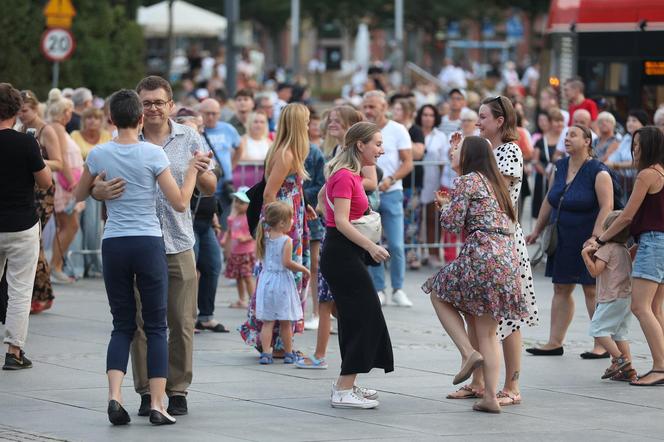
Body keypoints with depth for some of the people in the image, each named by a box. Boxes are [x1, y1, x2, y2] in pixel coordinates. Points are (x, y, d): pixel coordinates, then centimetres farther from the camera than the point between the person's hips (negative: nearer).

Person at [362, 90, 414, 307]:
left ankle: (398, 290, 6)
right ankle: (378, 290, 10)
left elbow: (408, 163, -2)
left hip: (391, 193, -2)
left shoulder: (397, 130, 0)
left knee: (396, 245, -5)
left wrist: (390, 180, -17)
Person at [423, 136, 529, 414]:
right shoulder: (496, 183, 22)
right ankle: (490, 397, 3)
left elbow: (452, 222, -8)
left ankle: (469, 353, -1)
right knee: (488, 332, 10)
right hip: (508, 259, 8)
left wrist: (445, 204, 15)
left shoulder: (467, 181, -4)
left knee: (438, 294, 16)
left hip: (482, 256, -8)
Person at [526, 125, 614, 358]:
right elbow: (549, 200, 17)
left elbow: (606, 207, -20)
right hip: (563, 240, 7)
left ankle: (602, 345, 1)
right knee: (561, 289, 8)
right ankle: (554, 343, 12)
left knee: (592, 290, -5)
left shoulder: (598, 172, -13)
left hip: (587, 240, -7)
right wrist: (537, 229, 17)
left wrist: (595, 237, -27)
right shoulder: (560, 167, 8)